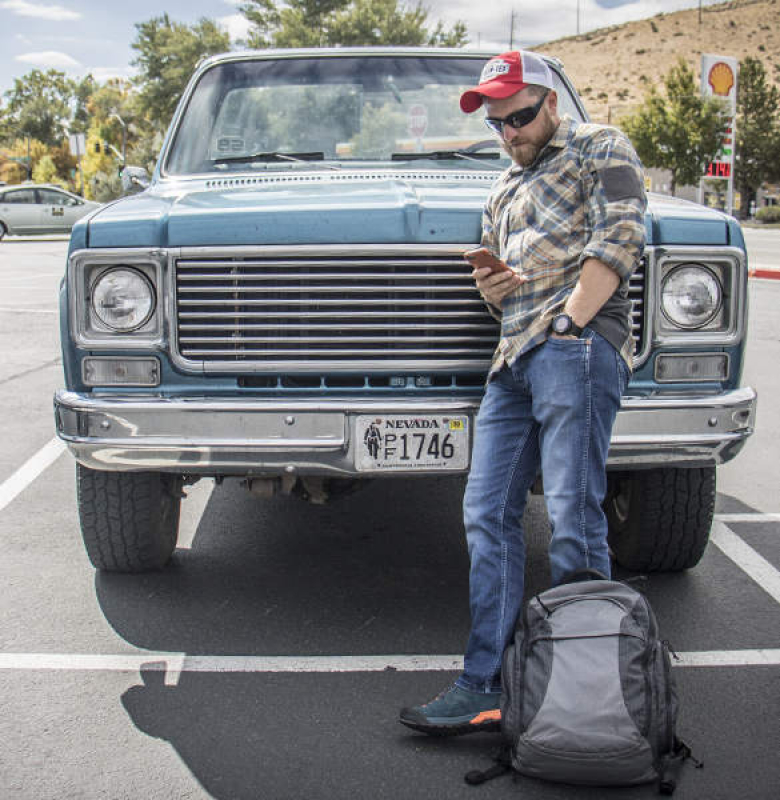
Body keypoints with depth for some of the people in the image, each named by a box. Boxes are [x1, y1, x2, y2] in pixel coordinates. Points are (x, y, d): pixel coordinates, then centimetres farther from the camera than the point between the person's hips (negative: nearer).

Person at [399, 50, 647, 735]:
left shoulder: (600, 149, 10)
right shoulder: (505, 192, 31)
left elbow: (619, 239, -5)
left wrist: (569, 322, -13)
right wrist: (490, 288, 8)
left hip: (578, 346, -8)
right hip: (514, 359, 8)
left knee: (573, 519, -11)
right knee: (488, 514, -1)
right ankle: (486, 688, 1)